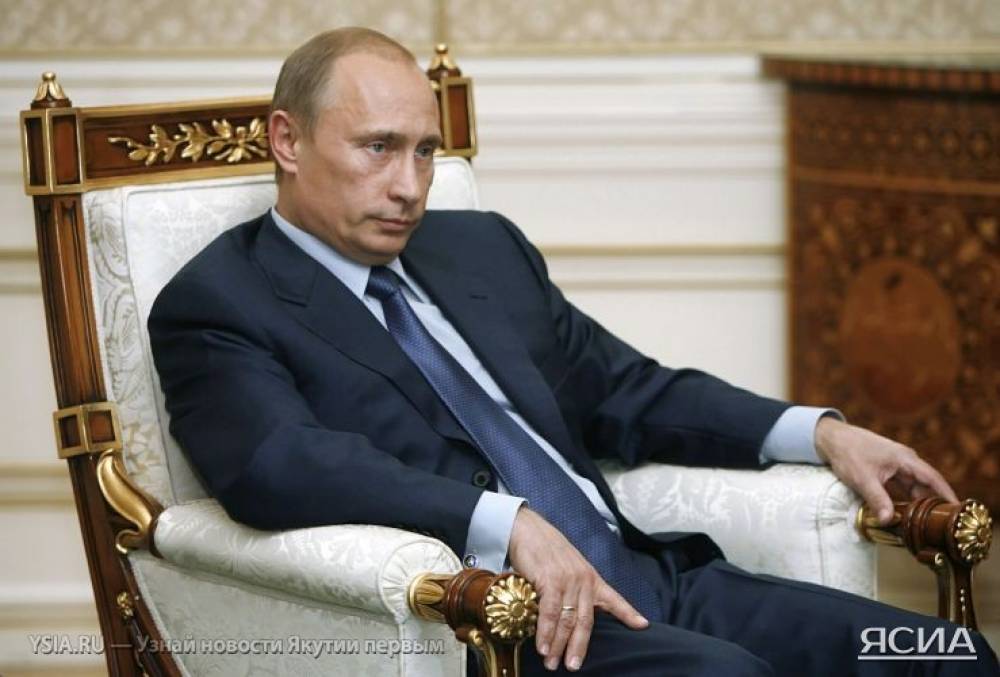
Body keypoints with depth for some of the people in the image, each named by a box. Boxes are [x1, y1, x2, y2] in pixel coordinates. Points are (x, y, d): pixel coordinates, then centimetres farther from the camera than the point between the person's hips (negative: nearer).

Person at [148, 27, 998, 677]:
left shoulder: (481, 246, 22)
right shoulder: (218, 307, 1)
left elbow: (626, 391, 26)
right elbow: (280, 465, -18)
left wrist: (819, 432, 12)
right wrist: (507, 522, -30)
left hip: (648, 577, 7)